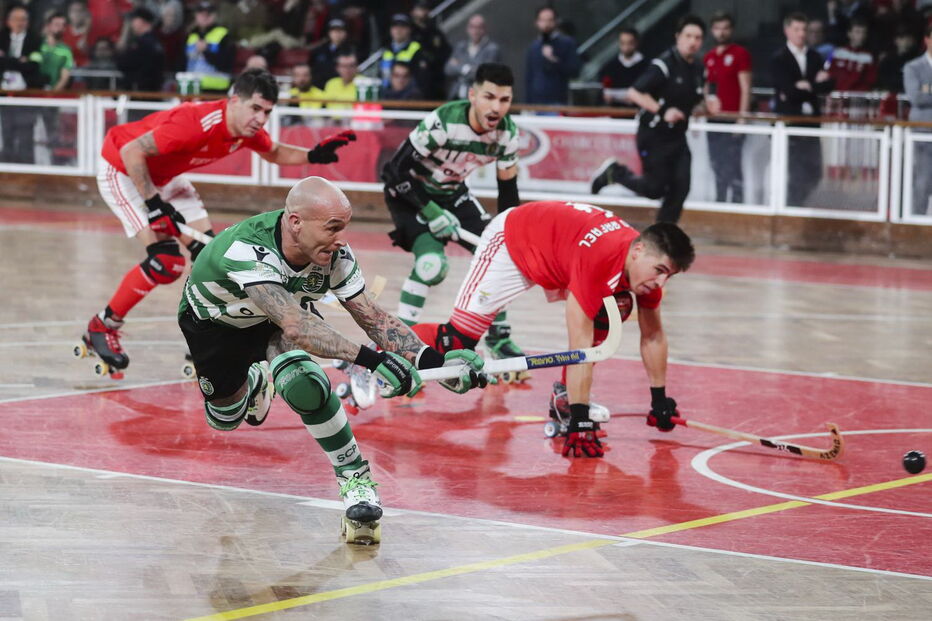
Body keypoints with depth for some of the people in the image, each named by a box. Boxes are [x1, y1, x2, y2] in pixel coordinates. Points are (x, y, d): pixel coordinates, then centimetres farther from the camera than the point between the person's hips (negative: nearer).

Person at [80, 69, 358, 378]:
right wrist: (154, 204, -31)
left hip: (164, 177, 8)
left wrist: (314, 155, -6)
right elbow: (131, 152, -33)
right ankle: (101, 327, -3)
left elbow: (275, 153, 13)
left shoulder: (247, 130, -11)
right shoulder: (198, 123, -36)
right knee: (165, 261, -19)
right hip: (121, 170, -8)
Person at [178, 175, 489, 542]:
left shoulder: (334, 254, -29)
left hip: (285, 309, 2)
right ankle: (251, 383, 44)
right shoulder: (247, 250, -46)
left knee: (301, 384, -28)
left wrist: (433, 359, -34)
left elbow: (372, 317, -19)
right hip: (213, 319, -2)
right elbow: (295, 326, -56)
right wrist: (370, 359, -67)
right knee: (224, 419, 10)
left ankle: (354, 476, -14)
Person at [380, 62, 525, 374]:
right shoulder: (442, 123, -33)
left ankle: (499, 338, 16)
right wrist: (432, 213, -27)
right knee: (432, 261, -26)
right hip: (410, 192, -6)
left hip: (452, 192, 6)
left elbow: (508, 188, 1)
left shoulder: (507, 132, -14)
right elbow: (395, 171, -28)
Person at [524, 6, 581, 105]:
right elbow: (528, 78, 14)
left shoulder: (567, 43, 2)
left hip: (558, 101, -4)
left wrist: (555, 61, -18)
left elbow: (574, 70, -5)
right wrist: (528, 103, 7)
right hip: (536, 101, 4)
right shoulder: (533, 47, 14)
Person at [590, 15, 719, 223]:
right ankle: (614, 172, 21)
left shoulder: (697, 67, 7)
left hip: (677, 136, 7)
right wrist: (663, 111, -31)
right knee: (655, 188, -3)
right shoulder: (664, 65, -17)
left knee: (680, 187, -2)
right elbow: (634, 93, -22)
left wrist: (708, 103, 1)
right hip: (654, 136, -7)